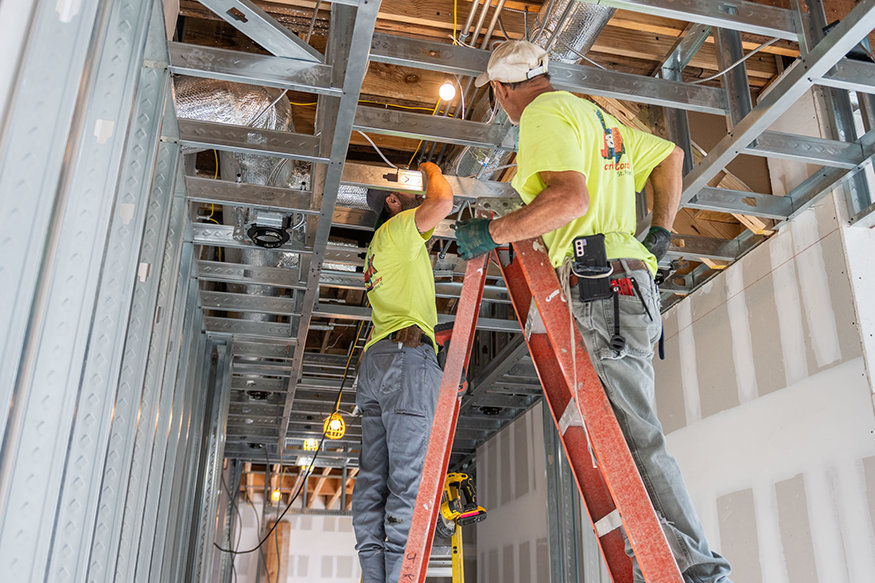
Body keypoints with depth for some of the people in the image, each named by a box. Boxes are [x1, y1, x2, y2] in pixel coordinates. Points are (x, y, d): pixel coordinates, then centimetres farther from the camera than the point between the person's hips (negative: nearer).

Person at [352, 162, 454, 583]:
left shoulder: (378, 248, 30)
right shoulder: (397, 228, 4)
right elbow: (442, 201, -11)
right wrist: (431, 171, 9)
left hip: (375, 360, 9)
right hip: (406, 354, -9)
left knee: (374, 480, 0)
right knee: (409, 478, -15)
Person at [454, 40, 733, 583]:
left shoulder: (545, 112, -4)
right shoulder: (596, 117, 26)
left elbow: (571, 197, -20)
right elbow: (671, 155, 33)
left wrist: (492, 233, -11)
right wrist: (661, 232, 27)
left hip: (602, 281, -10)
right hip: (630, 282, 10)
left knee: (636, 434, -9)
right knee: (617, 433, 9)